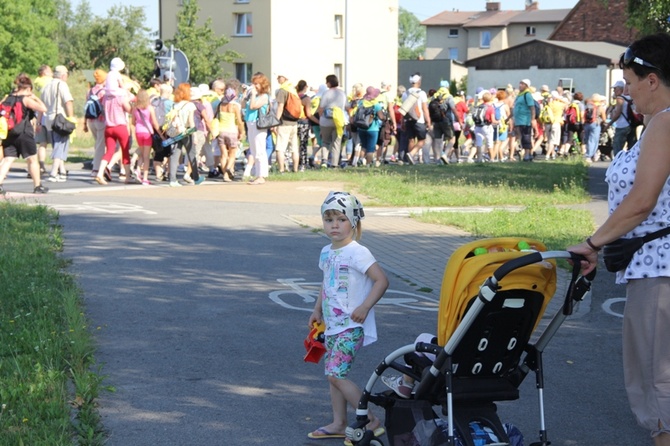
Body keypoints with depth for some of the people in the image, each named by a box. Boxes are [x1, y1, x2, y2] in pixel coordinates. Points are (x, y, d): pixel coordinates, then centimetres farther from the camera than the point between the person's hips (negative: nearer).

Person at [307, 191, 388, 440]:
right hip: (332, 324, 9)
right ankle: (339, 424, 21)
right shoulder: (326, 253, 10)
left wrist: (364, 307, -24)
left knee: (336, 374, -14)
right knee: (333, 374, 11)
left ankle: (371, 421, -6)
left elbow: (382, 281, -18)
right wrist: (317, 310, 19)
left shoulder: (357, 253, -15)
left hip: (352, 326, -9)